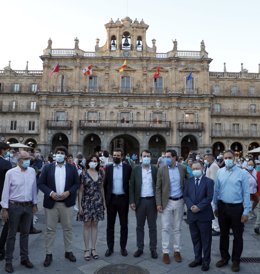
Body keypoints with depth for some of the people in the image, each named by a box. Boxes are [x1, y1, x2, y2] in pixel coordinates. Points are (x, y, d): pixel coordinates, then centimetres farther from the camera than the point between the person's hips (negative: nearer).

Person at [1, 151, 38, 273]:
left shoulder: (32, 171, 0)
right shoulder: (10, 173, -11)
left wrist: (34, 204, 10)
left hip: (28, 206, 4)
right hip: (14, 206, -3)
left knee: (25, 233, 15)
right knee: (12, 234, 9)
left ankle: (24, 258, 29)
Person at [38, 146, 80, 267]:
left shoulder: (72, 168, 2)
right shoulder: (47, 167, 1)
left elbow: (77, 183, 2)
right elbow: (41, 183, -1)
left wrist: (68, 192, -14)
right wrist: (50, 193, -15)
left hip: (66, 202, 1)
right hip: (51, 202, 0)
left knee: (68, 228, 11)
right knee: (50, 229, 7)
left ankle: (68, 252, 26)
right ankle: (49, 254, 21)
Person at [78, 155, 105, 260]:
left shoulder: (100, 174, 4)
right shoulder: (84, 174, -6)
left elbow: (101, 188, 10)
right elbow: (80, 191, -4)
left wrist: (104, 202, 9)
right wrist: (80, 205, -6)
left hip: (98, 202, 3)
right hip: (87, 202, -3)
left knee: (95, 224, 10)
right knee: (87, 224, 5)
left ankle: (93, 248, 22)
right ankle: (87, 249, 18)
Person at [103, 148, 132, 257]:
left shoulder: (127, 167, -2)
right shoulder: (108, 168, 3)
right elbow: (105, 184, 6)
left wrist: (130, 198, -2)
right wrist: (106, 198, 3)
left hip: (123, 199, -1)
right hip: (111, 199, 2)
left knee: (124, 224, 9)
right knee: (110, 224, 10)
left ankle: (123, 247, 24)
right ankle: (110, 247, 24)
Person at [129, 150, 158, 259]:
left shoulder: (155, 170, 0)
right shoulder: (136, 170, 1)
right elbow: (131, 186, 0)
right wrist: (132, 201, -5)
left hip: (152, 201, -1)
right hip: (140, 201, 1)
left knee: (152, 227, 10)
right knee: (139, 226, 12)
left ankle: (153, 249, 23)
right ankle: (140, 248, 26)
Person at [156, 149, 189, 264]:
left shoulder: (183, 168, -2)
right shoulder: (161, 170, -6)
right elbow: (158, 188, -4)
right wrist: (158, 203, -9)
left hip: (179, 201, 1)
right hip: (167, 202, -1)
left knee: (177, 228, 13)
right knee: (165, 228, 4)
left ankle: (177, 251, 27)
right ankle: (165, 252, 17)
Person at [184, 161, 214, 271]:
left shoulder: (209, 181, -3)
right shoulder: (188, 181, 8)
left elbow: (209, 197, -11)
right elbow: (185, 196, 2)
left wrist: (199, 207, -17)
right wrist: (191, 206, -14)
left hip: (204, 214, -3)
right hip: (192, 214, 4)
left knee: (206, 239, 8)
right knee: (195, 238, 14)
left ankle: (206, 261, 22)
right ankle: (198, 258, 29)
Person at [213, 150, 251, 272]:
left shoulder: (242, 173, -10)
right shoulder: (220, 172, -1)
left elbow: (246, 193, -9)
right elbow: (216, 190, 4)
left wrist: (246, 211, -11)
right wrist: (216, 207, 7)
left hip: (236, 208, -3)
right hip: (222, 207, 3)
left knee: (237, 236, 11)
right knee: (223, 234, 17)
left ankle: (236, 261, 30)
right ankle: (224, 257, 35)